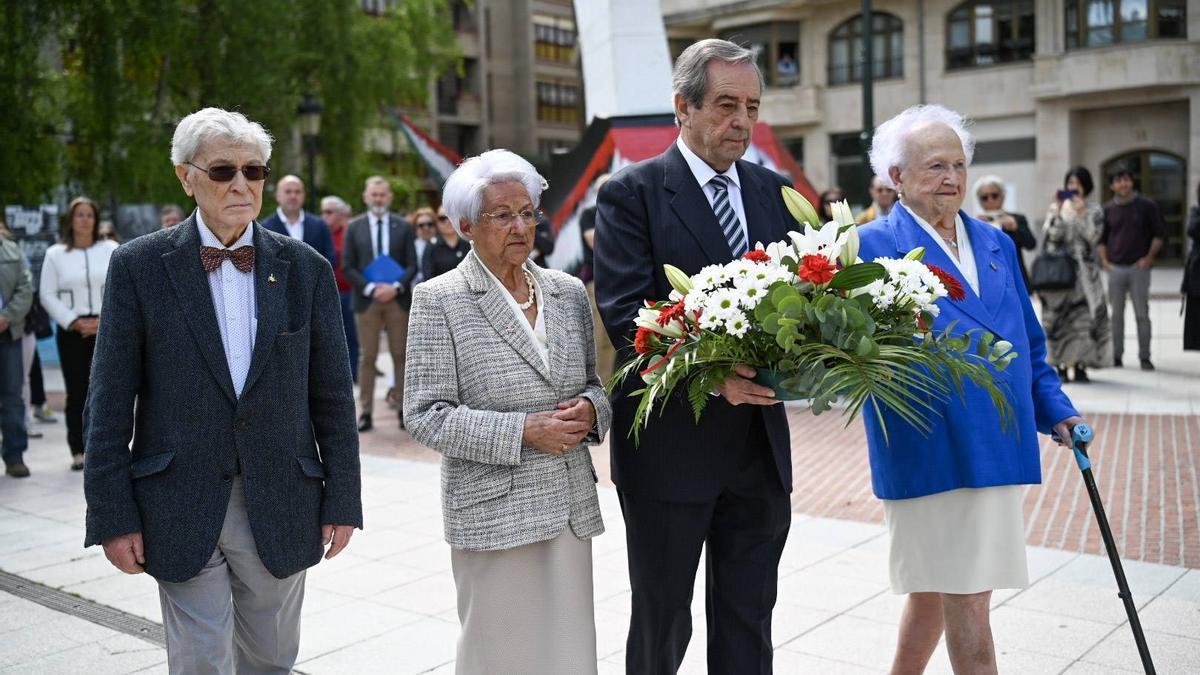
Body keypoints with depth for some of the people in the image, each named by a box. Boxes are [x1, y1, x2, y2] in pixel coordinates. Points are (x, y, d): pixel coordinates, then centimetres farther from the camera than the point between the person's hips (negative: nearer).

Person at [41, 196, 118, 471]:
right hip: (71, 332, 0)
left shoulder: (111, 250, 4)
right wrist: (74, 322, -6)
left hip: (107, 330, 0)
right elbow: (47, 295, 3)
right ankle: (78, 451, 6)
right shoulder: (55, 253, 5)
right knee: (76, 392, 0)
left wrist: (105, 319, -8)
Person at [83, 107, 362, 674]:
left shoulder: (305, 269, 2)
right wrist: (113, 516, -5)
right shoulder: (139, 266, -3)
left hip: (281, 509, 2)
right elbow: (110, 402, -2)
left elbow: (332, 397, 4)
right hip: (181, 510, -2)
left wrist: (342, 500, 2)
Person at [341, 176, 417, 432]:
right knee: (367, 357, 2)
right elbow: (347, 267, 1)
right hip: (366, 300, 0)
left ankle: (404, 409, 12)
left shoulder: (403, 227, 6)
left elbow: (412, 265, 3)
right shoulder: (354, 227, 4)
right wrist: (370, 288, -12)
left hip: (398, 299, 1)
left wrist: (396, 287, -13)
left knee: (400, 355, 5)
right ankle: (366, 411, 7)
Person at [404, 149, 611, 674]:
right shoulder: (438, 299, -5)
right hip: (493, 511, -4)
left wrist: (591, 409, -6)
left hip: (570, 505, 4)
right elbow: (426, 415, -9)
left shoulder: (569, 292, 9)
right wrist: (523, 431, -16)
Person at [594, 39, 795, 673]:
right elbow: (625, 313, -15)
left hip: (761, 445, 5)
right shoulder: (631, 193, -7)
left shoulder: (774, 192, 9)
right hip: (669, 446, -4)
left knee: (748, 621, 14)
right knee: (663, 622, 13)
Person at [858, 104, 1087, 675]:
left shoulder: (996, 244, 15)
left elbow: (1028, 343, 19)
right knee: (965, 600, -2)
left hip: (998, 449, 6)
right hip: (931, 453, -6)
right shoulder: (875, 245, -5)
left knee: (934, 589, 18)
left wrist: (1055, 410, 9)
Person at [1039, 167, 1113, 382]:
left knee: (1083, 317, -4)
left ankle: (1080, 365, 1)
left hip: (1084, 271, 0)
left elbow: (1092, 236, -5)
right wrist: (1058, 211, -12)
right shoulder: (1055, 208, 8)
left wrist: (1080, 213, -11)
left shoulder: (1094, 211, 8)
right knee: (1059, 317, -3)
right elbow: (1052, 235, -4)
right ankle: (1061, 366, 2)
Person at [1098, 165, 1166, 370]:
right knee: (1116, 314, 6)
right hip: (1115, 268, 2)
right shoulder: (1108, 209, 7)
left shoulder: (1147, 206, 1)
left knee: (1142, 314, -2)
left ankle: (1144, 357, 4)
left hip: (1139, 268, -2)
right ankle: (1116, 356, 13)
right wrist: (1104, 260, 3)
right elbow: (1101, 238, 16)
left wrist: (1149, 257, -6)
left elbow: (1159, 233, 4)